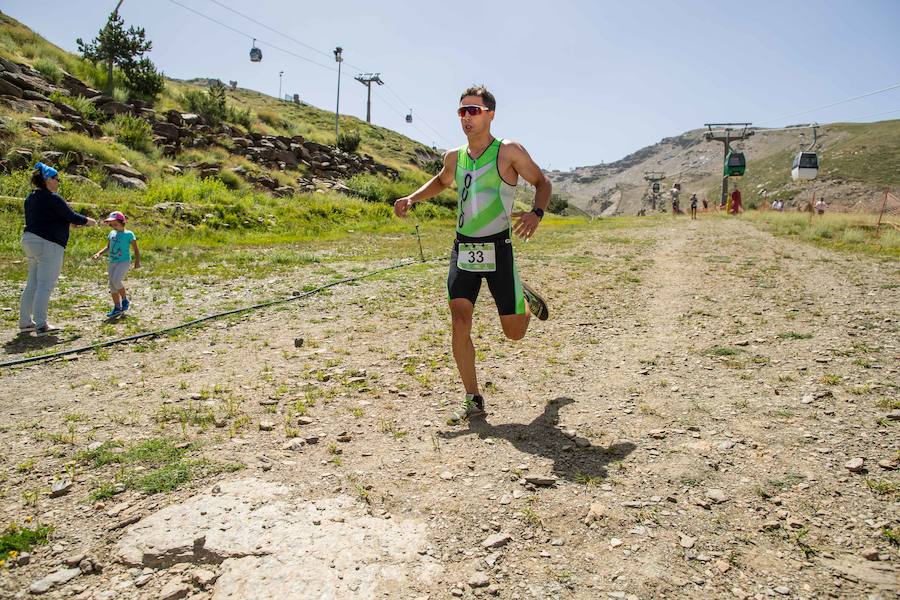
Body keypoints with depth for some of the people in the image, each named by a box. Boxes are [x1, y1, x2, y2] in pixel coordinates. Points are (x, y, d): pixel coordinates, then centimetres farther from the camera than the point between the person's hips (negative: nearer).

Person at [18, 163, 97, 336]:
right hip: (47, 244, -9)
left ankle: (25, 322, 18)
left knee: (32, 284, 14)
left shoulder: (31, 198, 14)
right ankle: (41, 325, -7)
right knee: (45, 285, -7)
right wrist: (89, 221, 8)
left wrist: (69, 222, 25)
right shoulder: (52, 198, -13)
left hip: (29, 241, 9)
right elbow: (72, 216, -11)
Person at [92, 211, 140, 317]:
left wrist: (137, 262, -11)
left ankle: (125, 299, -4)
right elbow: (108, 248, 21)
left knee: (116, 280, -25)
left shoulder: (129, 234, -3)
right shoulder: (112, 234, 13)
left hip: (124, 261, -7)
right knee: (112, 285, 5)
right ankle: (117, 308, 13)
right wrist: (99, 254, 5)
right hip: (112, 262, 7)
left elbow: (136, 250, -2)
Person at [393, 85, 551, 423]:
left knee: (514, 332, 4)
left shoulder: (509, 152, -6)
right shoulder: (455, 157, 9)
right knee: (460, 322, -10)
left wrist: (536, 213, -19)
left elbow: (542, 183, 2)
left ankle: (528, 300, 41)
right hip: (462, 249, 4)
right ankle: (474, 401, 2)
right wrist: (412, 198, 14)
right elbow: (441, 182, 30)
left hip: (497, 249, -3)